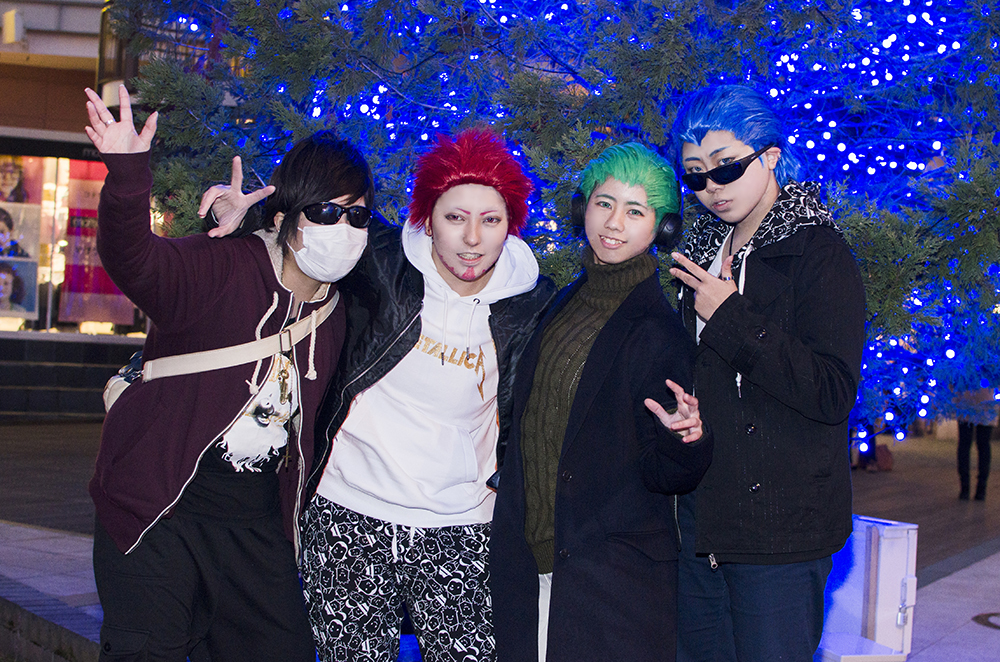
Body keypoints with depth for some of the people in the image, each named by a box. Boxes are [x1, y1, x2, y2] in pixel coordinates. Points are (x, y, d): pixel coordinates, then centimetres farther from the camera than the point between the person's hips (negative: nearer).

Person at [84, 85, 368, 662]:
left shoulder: (338, 316, 7)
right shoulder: (219, 271, -13)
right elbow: (135, 261, -34)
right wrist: (128, 174, -51)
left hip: (257, 526, 6)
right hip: (158, 507, -6)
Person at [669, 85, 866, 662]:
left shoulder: (819, 253, -10)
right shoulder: (706, 250, 13)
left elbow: (833, 392, -20)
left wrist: (730, 317, -18)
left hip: (780, 525, -7)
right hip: (702, 509, 7)